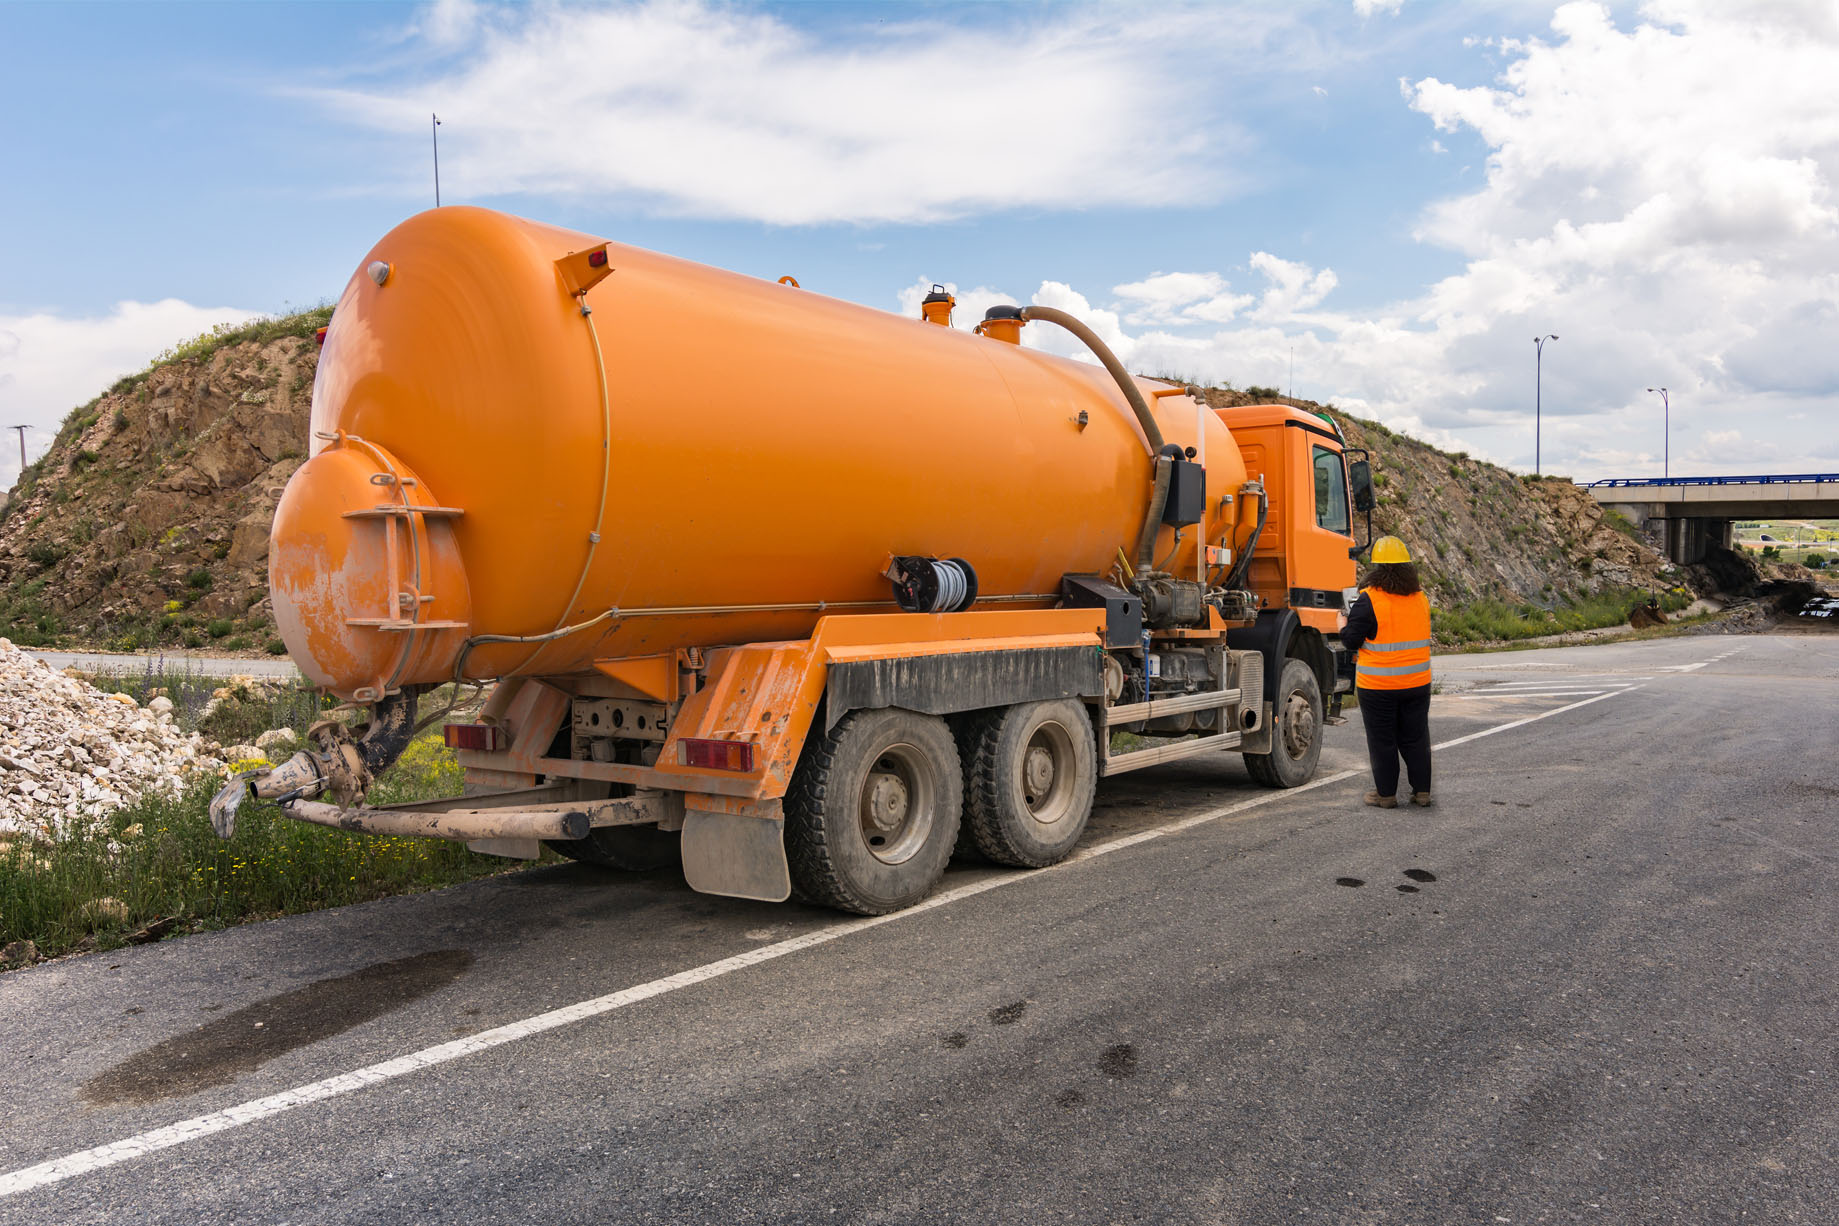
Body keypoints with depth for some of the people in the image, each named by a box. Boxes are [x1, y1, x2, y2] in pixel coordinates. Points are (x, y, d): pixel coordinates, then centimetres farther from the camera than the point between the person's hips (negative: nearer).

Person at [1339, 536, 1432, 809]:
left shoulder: (1369, 599, -15)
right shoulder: (1421, 598, 5)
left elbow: (1351, 640, -13)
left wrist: (1343, 627, 8)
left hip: (1377, 685, -5)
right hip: (1417, 682, 5)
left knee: (1382, 740, 6)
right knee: (1415, 737, 15)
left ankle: (1386, 794, 12)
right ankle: (1422, 790, 20)